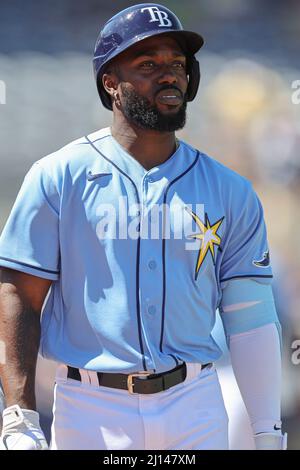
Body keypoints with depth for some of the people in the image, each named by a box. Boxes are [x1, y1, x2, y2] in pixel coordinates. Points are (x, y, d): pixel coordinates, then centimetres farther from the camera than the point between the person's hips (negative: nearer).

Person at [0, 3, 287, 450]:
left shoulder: (230, 193, 8)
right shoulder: (59, 177, 1)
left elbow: (251, 320, 8)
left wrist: (269, 433, 4)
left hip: (195, 408, 2)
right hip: (90, 410, -2)